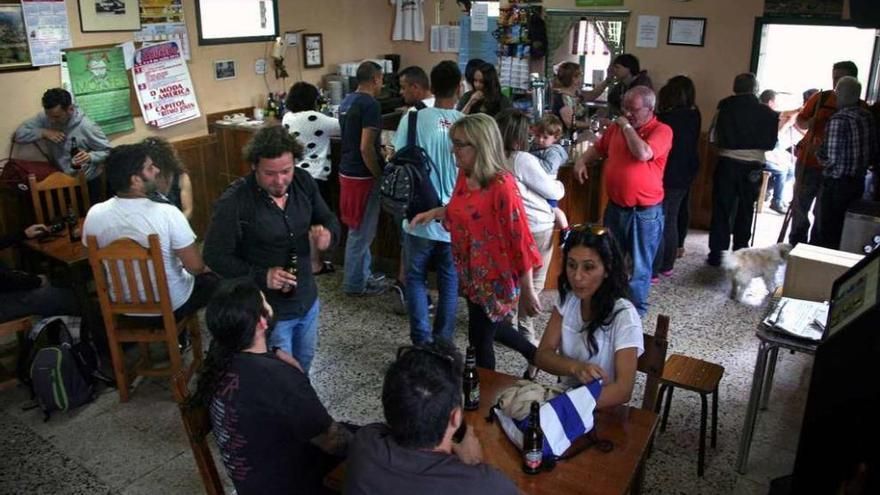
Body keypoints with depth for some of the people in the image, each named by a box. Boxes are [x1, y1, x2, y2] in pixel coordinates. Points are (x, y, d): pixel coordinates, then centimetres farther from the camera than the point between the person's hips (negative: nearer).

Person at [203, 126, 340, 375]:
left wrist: (327, 235, -18)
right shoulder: (233, 203, -23)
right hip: (269, 311, -5)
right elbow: (215, 256, -16)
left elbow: (328, 219, 6)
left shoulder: (304, 182, -8)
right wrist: (261, 276, -28)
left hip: (308, 300, 6)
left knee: (304, 363, 27)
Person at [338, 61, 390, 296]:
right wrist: (380, 175, -14)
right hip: (362, 176, -9)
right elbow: (365, 148, -23)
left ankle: (364, 274, 32)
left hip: (347, 170, 9)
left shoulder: (347, 101, 11)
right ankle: (355, 284, 12)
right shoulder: (370, 104, -18)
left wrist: (380, 147, 26)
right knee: (361, 232, 2)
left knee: (360, 229, 20)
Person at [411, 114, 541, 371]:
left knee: (479, 338, 10)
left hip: (495, 277, -8)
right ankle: (535, 356, 49)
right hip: (471, 272, 8)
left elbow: (520, 239, -23)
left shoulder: (501, 186, -27)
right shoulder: (464, 174, -2)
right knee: (488, 327, 26)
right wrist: (435, 212, -2)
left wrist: (528, 291, -18)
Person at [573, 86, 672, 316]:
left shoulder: (662, 130, -12)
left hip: (645, 211, -6)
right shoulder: (617, 127, 6)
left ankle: (636, 309, 22)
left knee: (640, 264, 7)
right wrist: (582, 160, 1)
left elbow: (643, 153, -29)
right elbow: (598, 148, 21)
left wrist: (627, 127, -16)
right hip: (615, 206, 6)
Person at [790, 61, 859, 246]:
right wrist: (808, 123, -13)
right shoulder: (821, 98, 1)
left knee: (822, 214, 6)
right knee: (800, 207, 10)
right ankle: (795, 246, 24)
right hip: (808, 162, 2)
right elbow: (799, 121, 10)